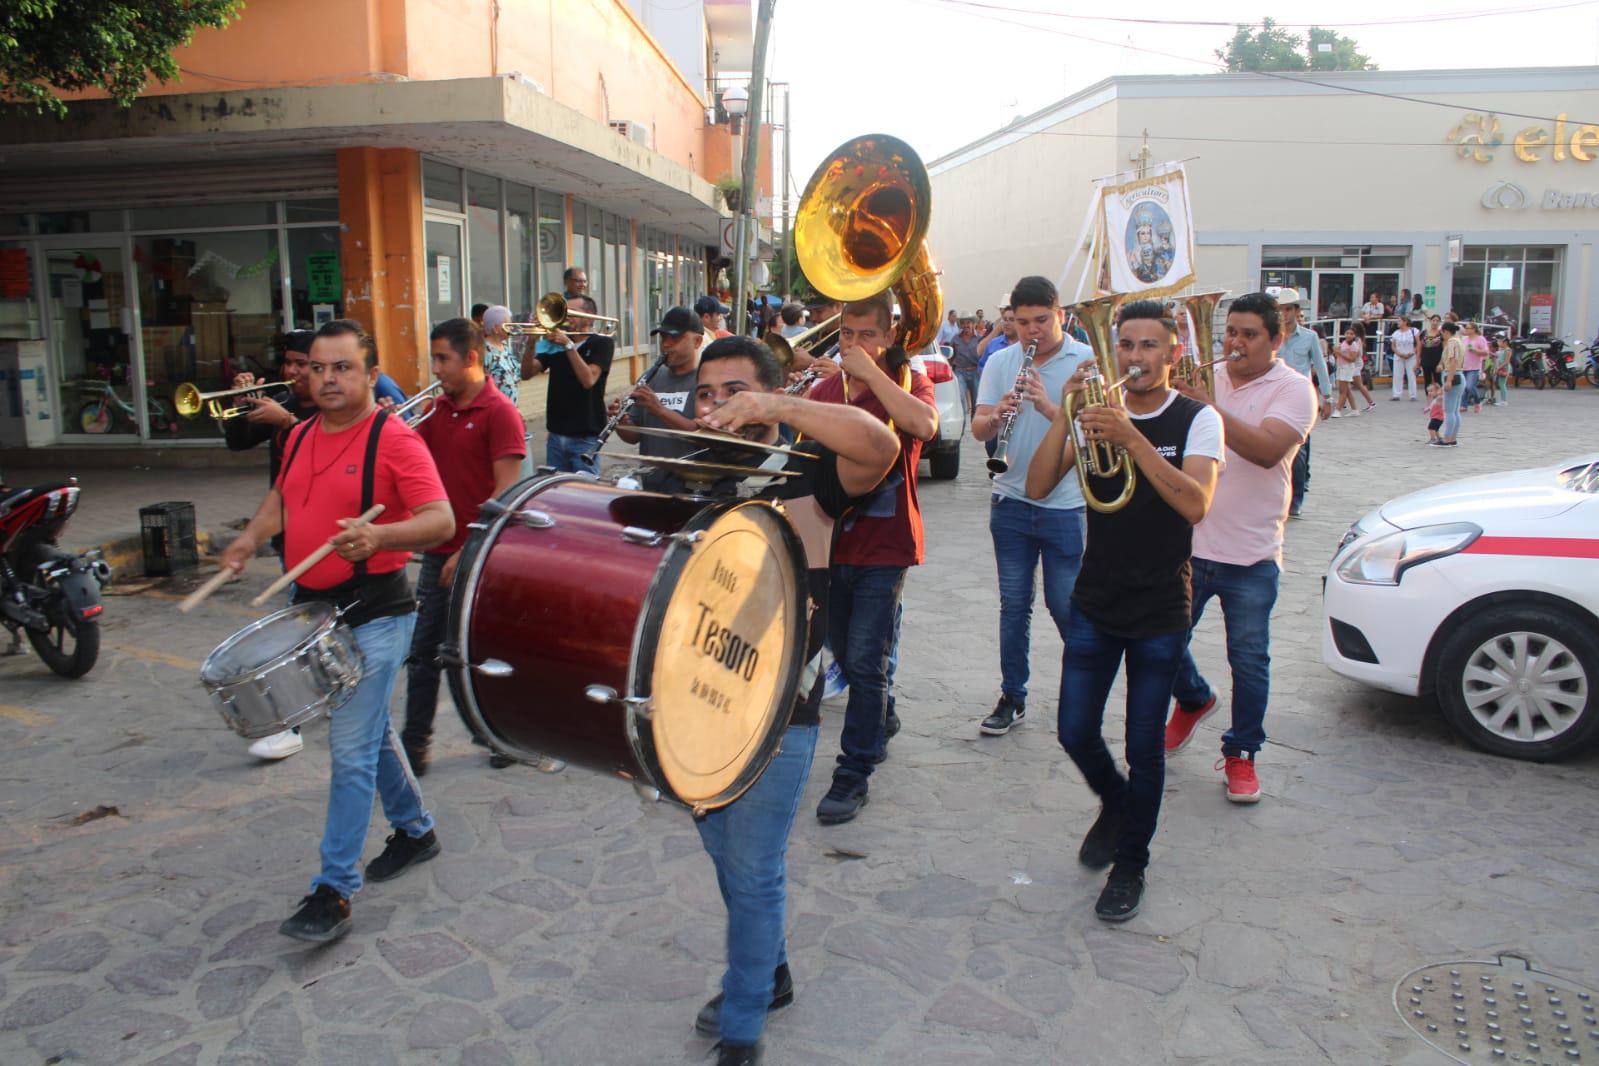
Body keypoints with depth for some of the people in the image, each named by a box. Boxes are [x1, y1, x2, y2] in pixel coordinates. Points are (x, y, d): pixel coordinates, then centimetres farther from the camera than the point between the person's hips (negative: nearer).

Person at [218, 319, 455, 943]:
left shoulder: (394, 439, -15)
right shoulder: (301, 436, 9)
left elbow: (441, 521, -23)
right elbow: (282, 496, 26)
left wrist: (380, 535, -40)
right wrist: (252, 537, 7)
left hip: (373, 614, -8)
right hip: (309, 605, 8)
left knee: (351, 749, -7)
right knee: (370, 732, 20)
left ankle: (334, 891, 2)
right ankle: (415, 830, 38)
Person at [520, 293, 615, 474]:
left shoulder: (601, 343, -1)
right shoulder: (554, 343, 11)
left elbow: (588, 380, -16)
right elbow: (526, 374, 1)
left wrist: (569, 345, -19)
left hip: (585, 436, -5)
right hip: (556, 434, 5)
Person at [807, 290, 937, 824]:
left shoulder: (907, 381, -4)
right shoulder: (823, 390, 8)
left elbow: (923, 425, -28)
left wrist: (871, 372, -22)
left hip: (884, 546, -5)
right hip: (832, 541, 5)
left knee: (865, 663, -7)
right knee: (845, 656, 17)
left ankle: (854, 774, 4)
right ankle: (881, 722, 42)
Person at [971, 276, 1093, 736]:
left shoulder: (1087, 361, -4)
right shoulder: (999, 362, 6)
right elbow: (978, 427, 0)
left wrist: (1050, 407, -28)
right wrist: (998, 414, -21)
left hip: (1065, 505, -3)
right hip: (1011, 503, 3)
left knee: (1064, 605, 2)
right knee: (1013, 604, 10)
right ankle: (1012, 697, 22)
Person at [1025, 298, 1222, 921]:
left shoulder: (1197, 419, -5)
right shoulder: (1097, 413, 2)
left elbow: (1195, 504, -23)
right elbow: (1038, 487, -8)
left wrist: (1131, 438, -31)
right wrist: (1064, 412, -19)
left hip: (1161, 612, -3)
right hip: (1095, 602, 3)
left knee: (1144, 747, 4)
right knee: (1075, 733, 4)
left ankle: (1130, 864, 25)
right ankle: (1115, 805, 37)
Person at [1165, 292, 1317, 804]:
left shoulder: (1292, 388, -6)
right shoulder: (1205, 378, 8)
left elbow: (1267, 450, -25)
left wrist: (1208, 406, -33)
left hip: (1250, 554, -4)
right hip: (1187, 544, 4)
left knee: (1249, 659, 4)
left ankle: (1241, 755, 20)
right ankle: (1193, 700, 41)